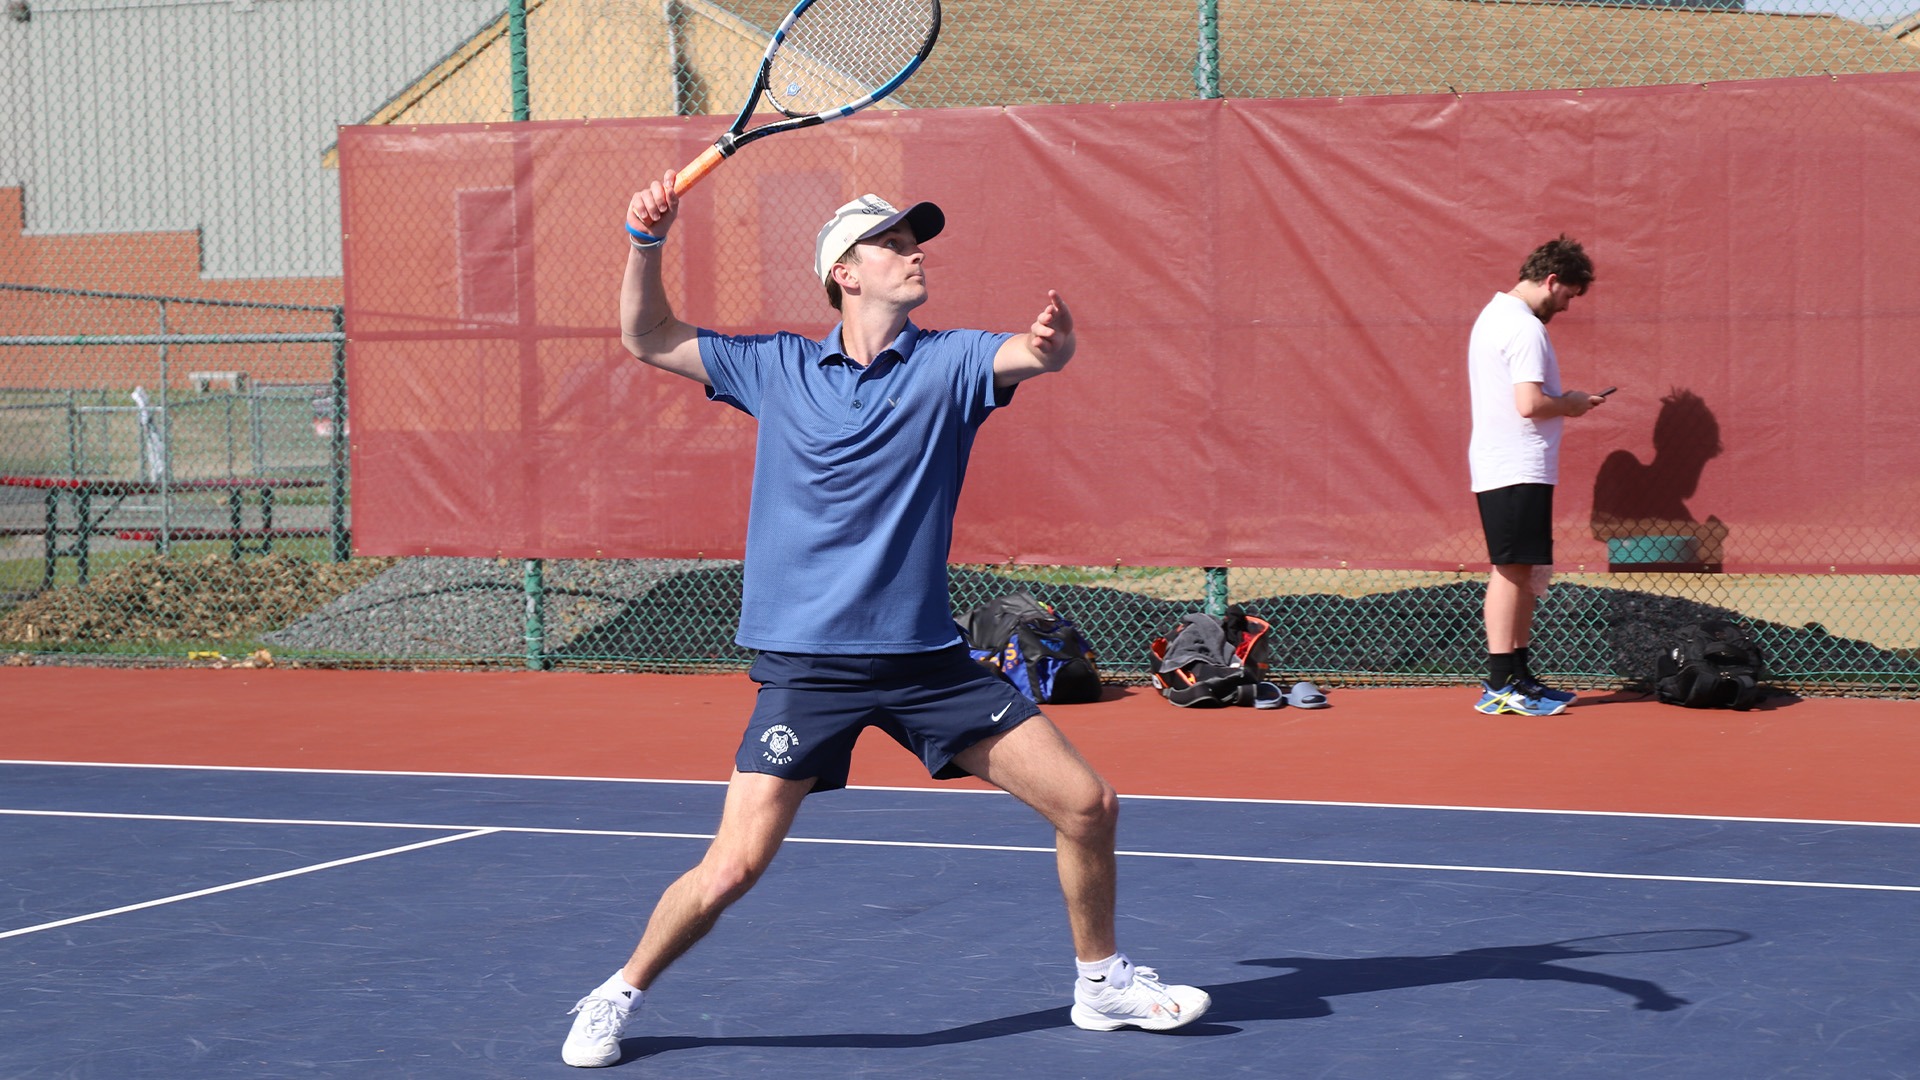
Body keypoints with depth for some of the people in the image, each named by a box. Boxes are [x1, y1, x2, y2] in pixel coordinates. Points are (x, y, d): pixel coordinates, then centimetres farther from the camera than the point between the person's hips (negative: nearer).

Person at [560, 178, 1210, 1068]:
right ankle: (618, 997, 14)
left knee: (1086, 804, -1)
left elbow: (1037, 356, -17)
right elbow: (648, 339, 13)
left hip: (927, 656, 2)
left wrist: (1052, 340, -41)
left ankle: (1102, 983, 22)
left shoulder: (949, 362, 3)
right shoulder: (778, 369, 5)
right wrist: (647, 242, -3)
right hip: (806, 661, -2)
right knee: (733, 866, -11)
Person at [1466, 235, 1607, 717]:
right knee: (1512, 573, -9)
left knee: (1524, 575, 13)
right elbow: (1529, 404, -23)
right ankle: (1499, 686, -8)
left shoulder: (1494, 314, 17)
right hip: (1518, 472, -11)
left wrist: (1564, 401, 16)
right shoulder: (1525, 329, -16)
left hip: (1496, 468, 11)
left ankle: (1518, 676, 16)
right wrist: (1570, 405, -6)